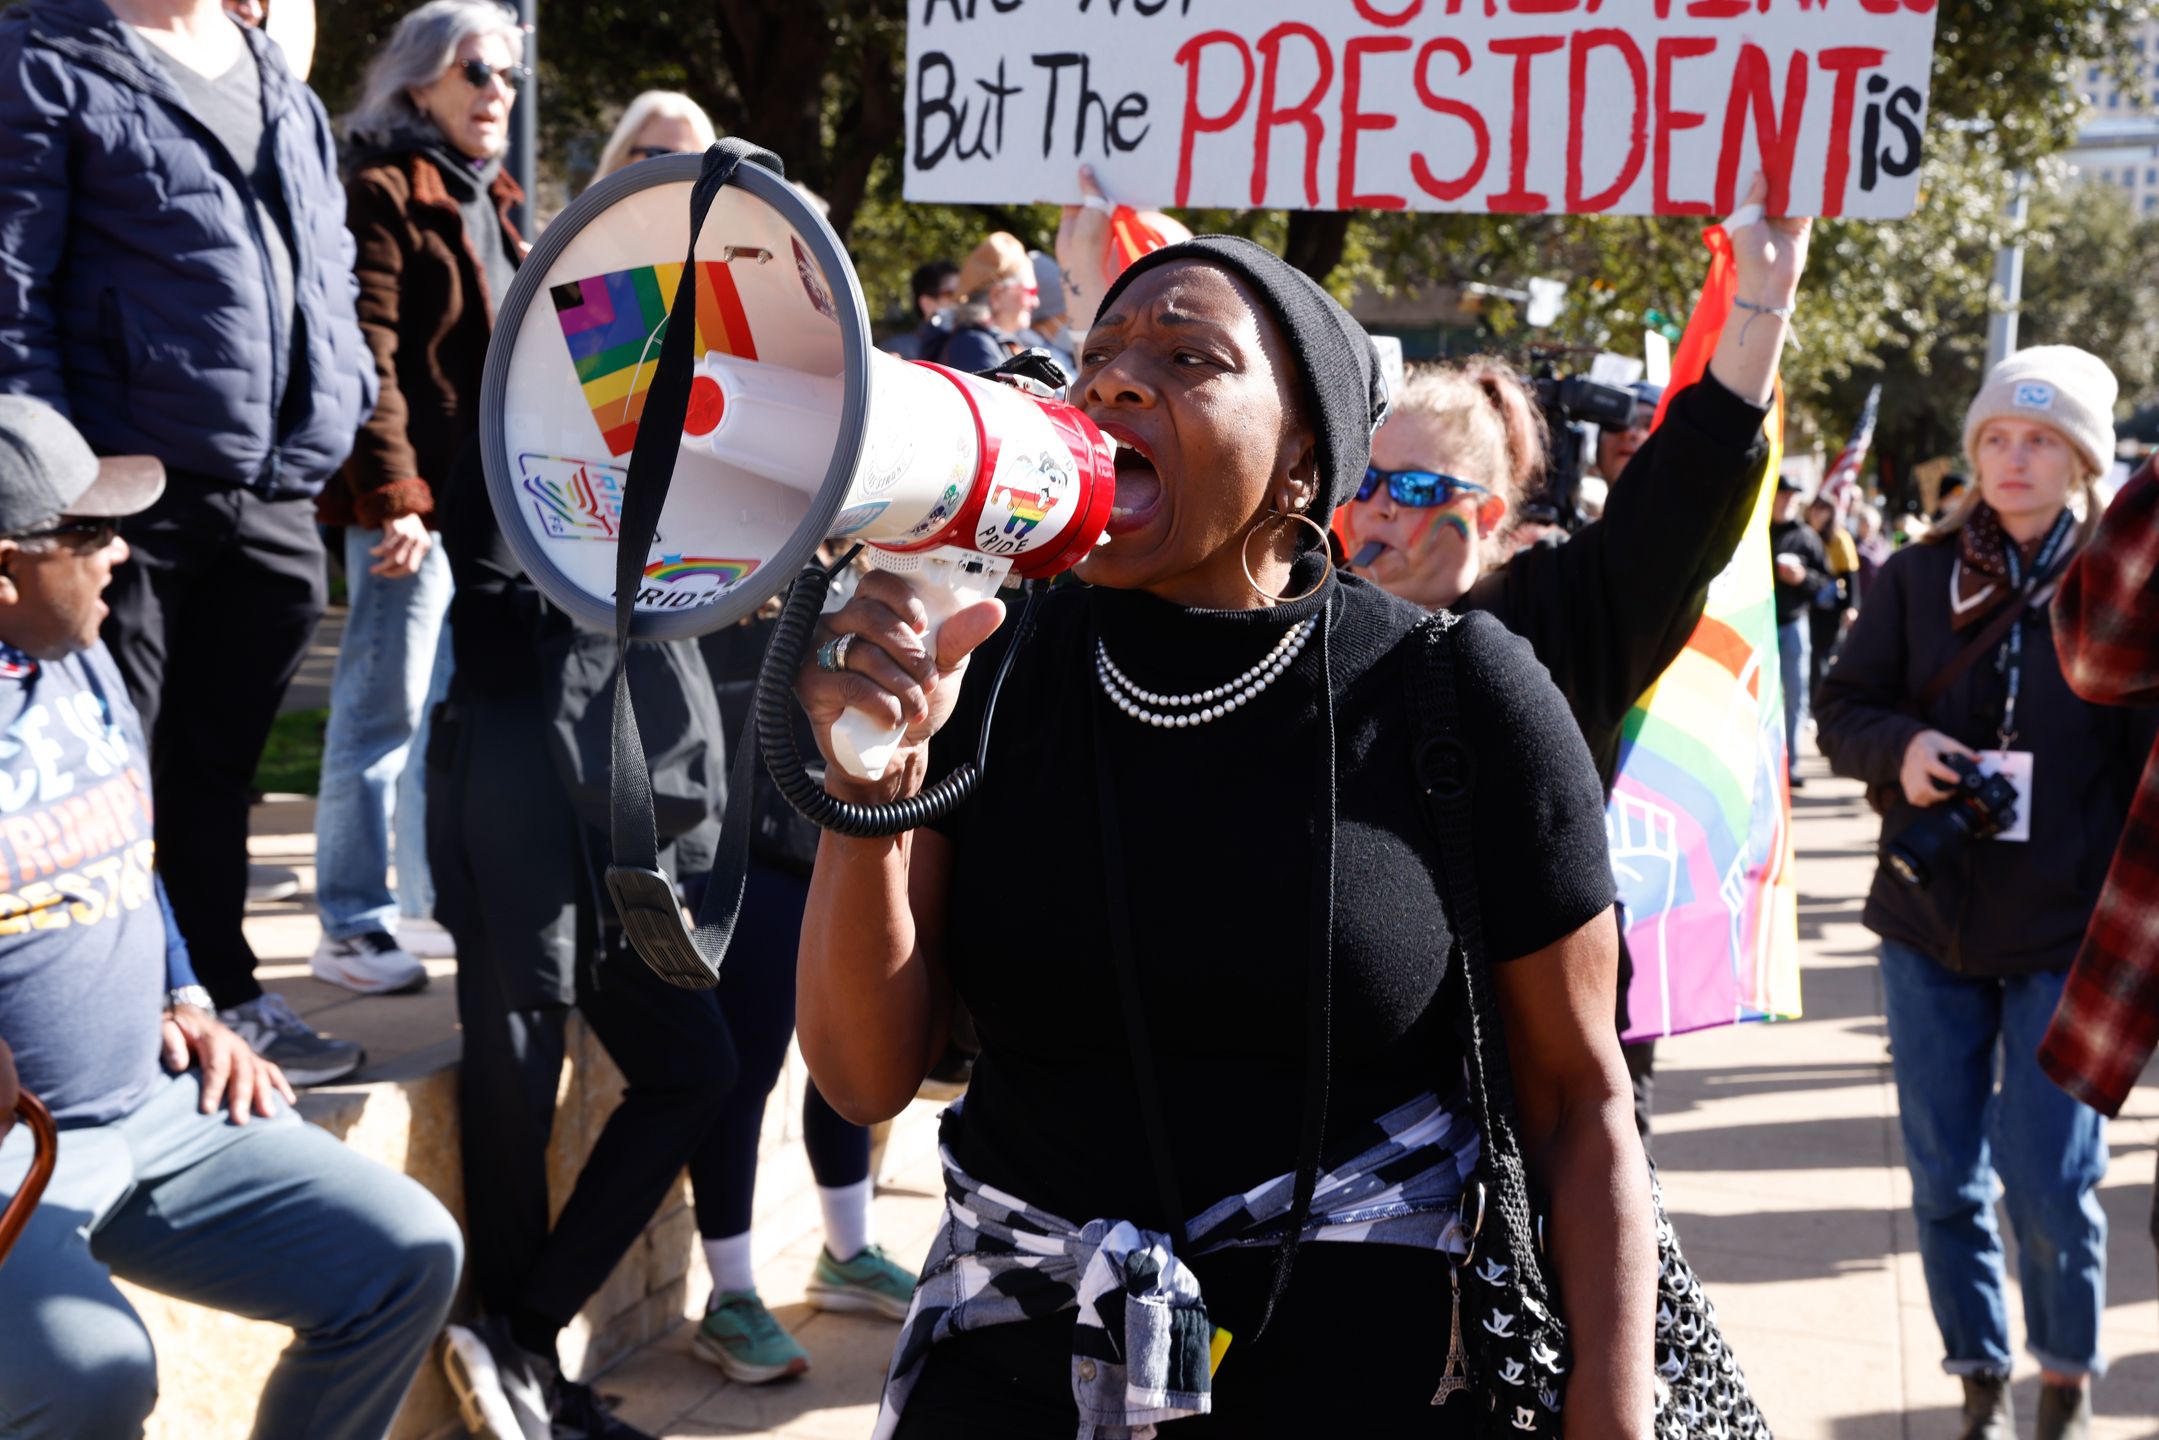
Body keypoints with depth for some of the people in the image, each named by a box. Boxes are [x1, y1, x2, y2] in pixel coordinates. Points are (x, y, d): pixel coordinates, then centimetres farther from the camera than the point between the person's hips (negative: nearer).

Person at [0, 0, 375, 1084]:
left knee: (219, 762, 16)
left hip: (274, 501, 6)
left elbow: (331, 274, 23)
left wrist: (343, 417, 10)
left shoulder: (284, 92, 18)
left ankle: (224, 997, 25)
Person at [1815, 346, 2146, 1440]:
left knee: (2049, 1179, -2)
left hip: (2068, 936, -3)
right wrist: (1899, 747, -14)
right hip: (1930, 920, 3)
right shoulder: (1918, 576, 5)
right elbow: (1840, 707, 7)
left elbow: (2149, 763, -1)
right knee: (1944, 1176, 10)